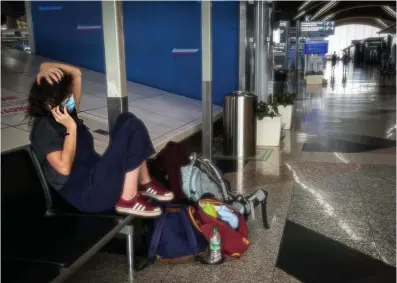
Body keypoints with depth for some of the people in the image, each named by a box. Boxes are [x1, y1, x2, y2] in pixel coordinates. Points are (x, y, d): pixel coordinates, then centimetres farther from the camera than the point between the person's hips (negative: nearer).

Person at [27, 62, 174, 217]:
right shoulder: (45, 127, -16)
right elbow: (64, 167, -26)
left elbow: (76, 74, 14)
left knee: (127, 120, 3)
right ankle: (128, 199, -12)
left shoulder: (66, 111, 9)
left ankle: (145, 183, 4)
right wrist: (71, 127, -24)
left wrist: (48, 67, -3)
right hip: (86, 194, -10)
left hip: (95, 173, 10)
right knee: (131, 126, -15)